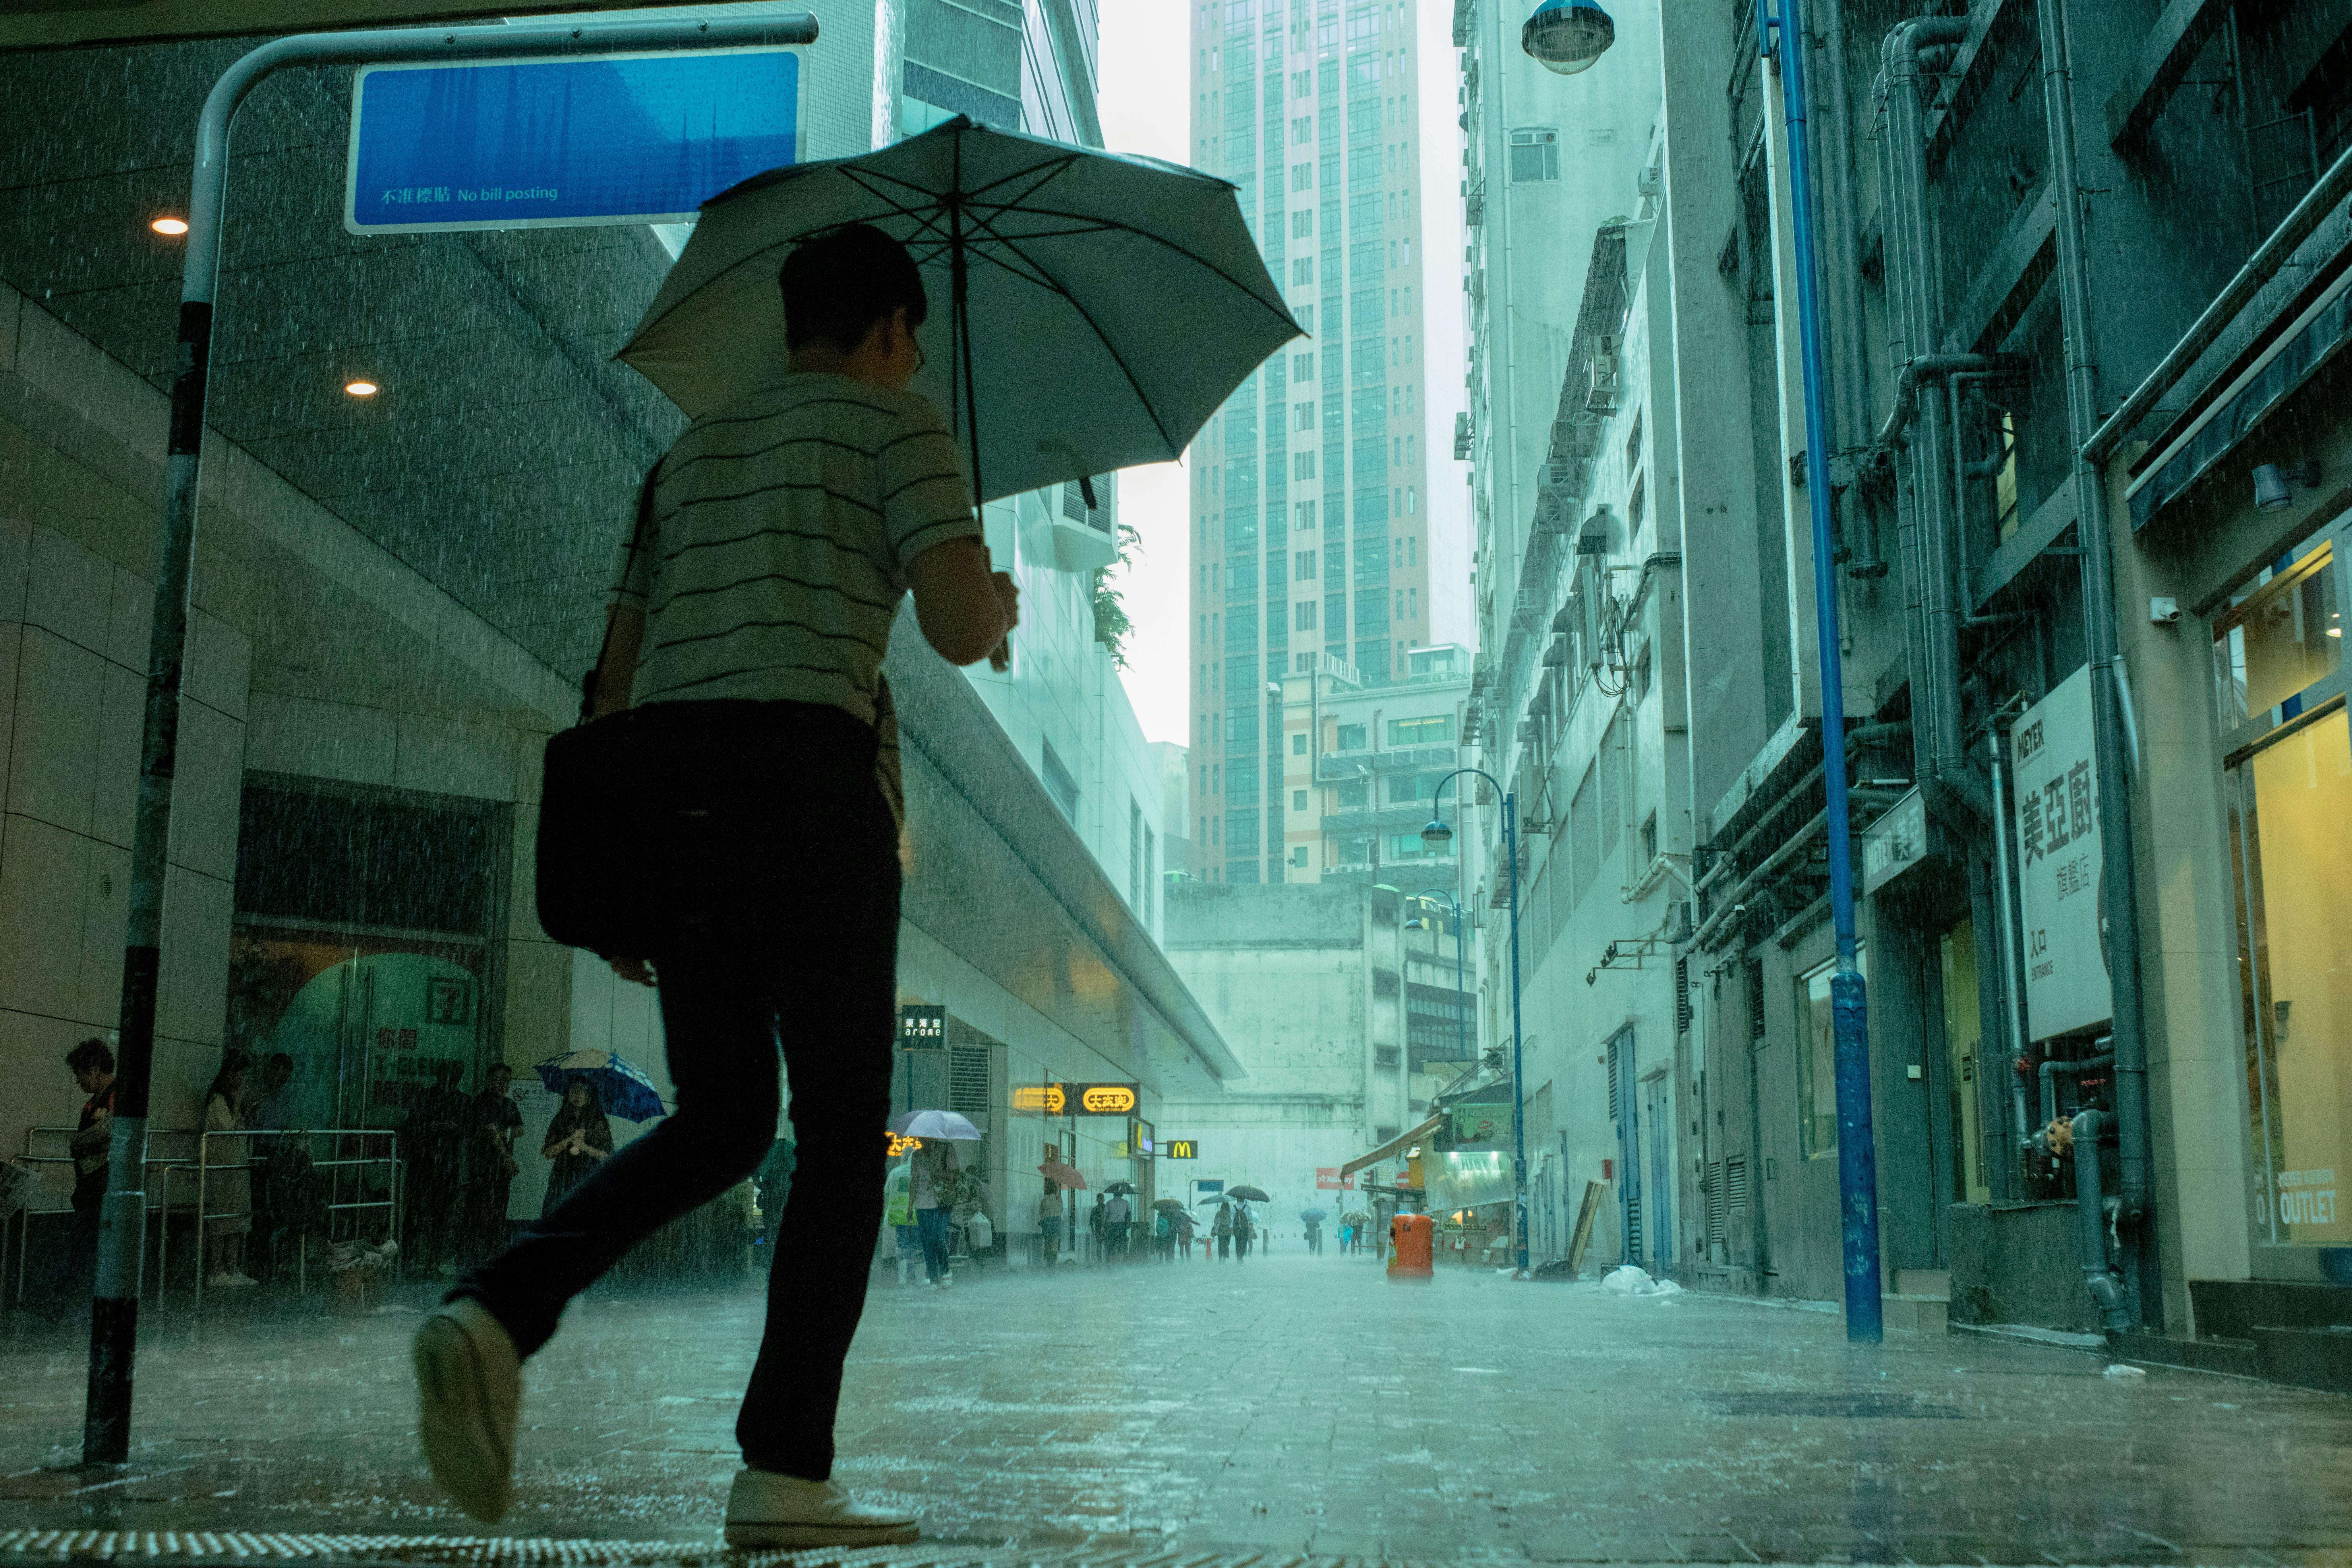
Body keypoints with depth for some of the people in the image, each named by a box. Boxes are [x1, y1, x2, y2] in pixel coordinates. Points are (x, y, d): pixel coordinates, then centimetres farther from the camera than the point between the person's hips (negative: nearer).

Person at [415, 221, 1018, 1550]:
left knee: (720, 1123, 16)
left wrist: (613, 876, 22)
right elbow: (957, 629, -10)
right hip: (809, 783, -6)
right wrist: (1001, 608, 15)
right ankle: (786, 1475, -1)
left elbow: (615, 682, 21)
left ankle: (499, 1314, -7)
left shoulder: (695, 449, 24)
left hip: (662, 791, 6)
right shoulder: (899, 424, 6)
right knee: (845, 1133, 4)